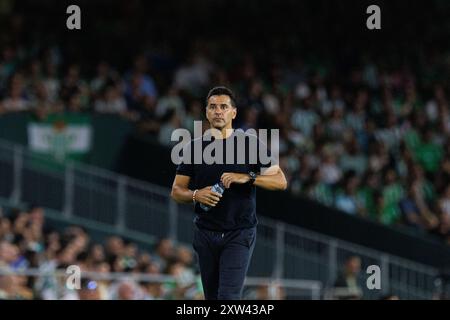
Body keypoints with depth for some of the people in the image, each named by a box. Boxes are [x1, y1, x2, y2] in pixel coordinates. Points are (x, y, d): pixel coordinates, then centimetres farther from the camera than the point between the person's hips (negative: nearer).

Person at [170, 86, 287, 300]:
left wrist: (248, 178, -16)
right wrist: (196, 195, -13)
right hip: (205, 233, 3)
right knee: (212, 296, 8)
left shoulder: (250, 144, 1)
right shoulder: (194, 148, 7)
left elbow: (280, 181, 0)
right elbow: (176, 191, 9)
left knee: (229, 297, -17)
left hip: (240, 233, -3)